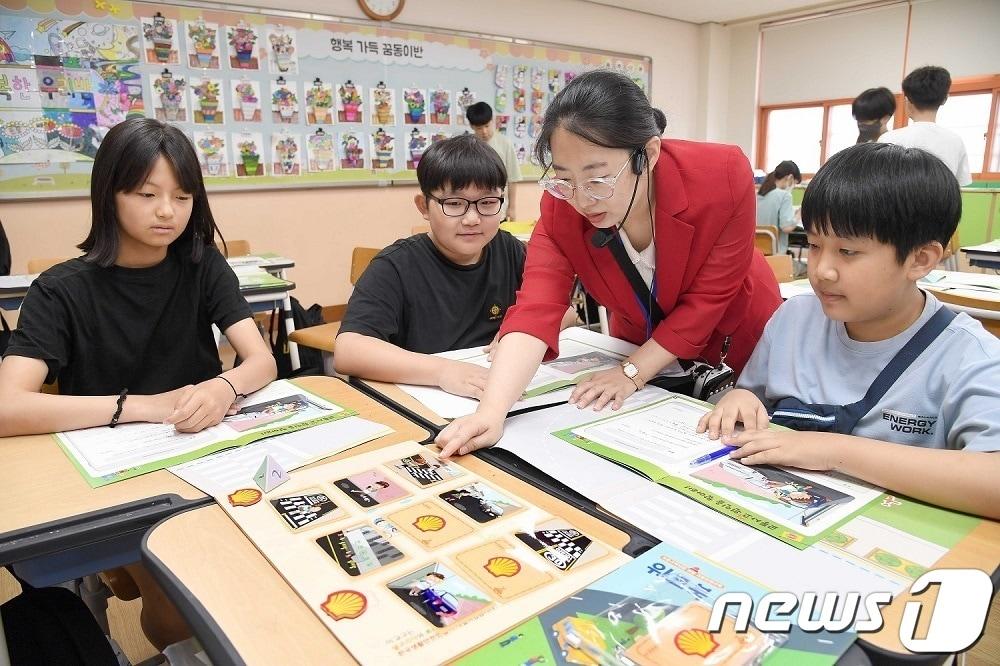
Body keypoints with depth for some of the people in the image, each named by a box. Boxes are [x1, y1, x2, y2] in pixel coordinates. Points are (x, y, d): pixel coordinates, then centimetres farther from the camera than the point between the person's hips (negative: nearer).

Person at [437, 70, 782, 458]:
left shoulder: (724, 176, -32)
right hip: (640, 339, 2)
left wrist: (632, 373, -27)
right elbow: (535, 309, -36)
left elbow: (706, 300, -25)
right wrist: (492, 411, -48)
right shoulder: (561, 204, -27)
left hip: (732, 344, -1)